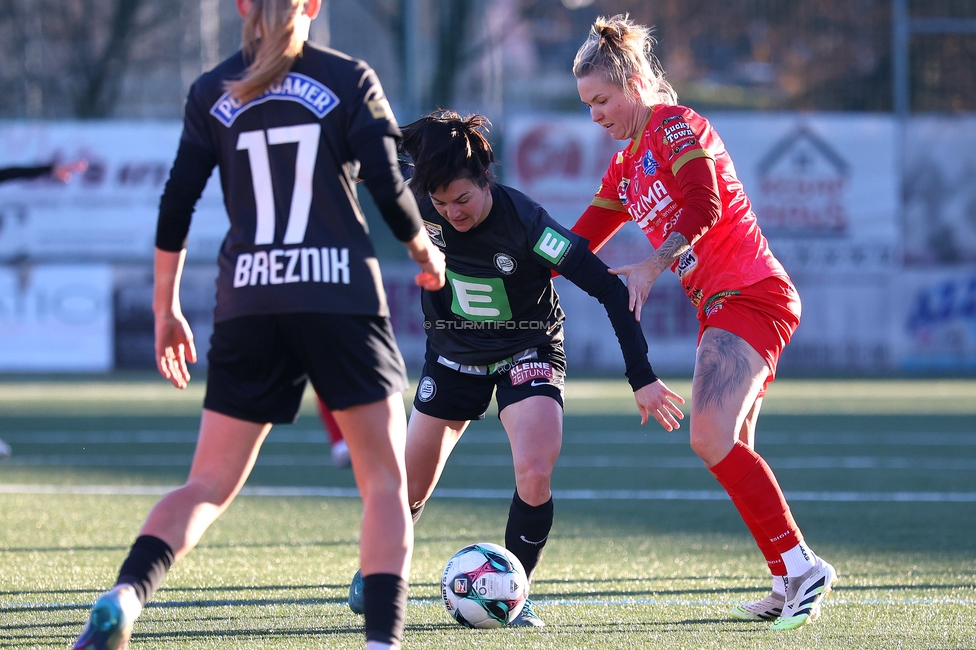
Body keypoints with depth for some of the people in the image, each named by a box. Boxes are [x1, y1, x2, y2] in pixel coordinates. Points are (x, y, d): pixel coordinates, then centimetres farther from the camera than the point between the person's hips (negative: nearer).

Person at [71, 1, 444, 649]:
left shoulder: (212, 93, 10)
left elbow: (176, 206, 7)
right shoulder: (349, 79, 4)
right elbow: (388, 188, -1)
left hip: (249, 304, 2)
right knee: (384, 480, 6)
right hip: (341, 299, -2)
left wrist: (166, 309, 17)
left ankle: (125, 595, -19)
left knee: (208, 486, 5)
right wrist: (426, 252, 19)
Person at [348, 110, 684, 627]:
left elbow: (610, 290, -30)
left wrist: (642, 378, -31)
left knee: (534, 473, -24)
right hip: (454, 352, 3)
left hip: (527, 352, -3)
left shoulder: (524, 222, -32)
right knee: (410, 487, 7)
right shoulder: (420, 208, -21)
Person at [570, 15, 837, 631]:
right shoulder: (625, 170, 21)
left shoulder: (675, 124, -7)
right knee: (729, 452, 5)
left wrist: (651, 266, -29)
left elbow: (704, 204, -22)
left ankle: (800, 565, -19)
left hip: (752, 293, -10)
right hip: (720, 304, 10)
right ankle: (790, 585, 7)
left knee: (712, 437, -21)